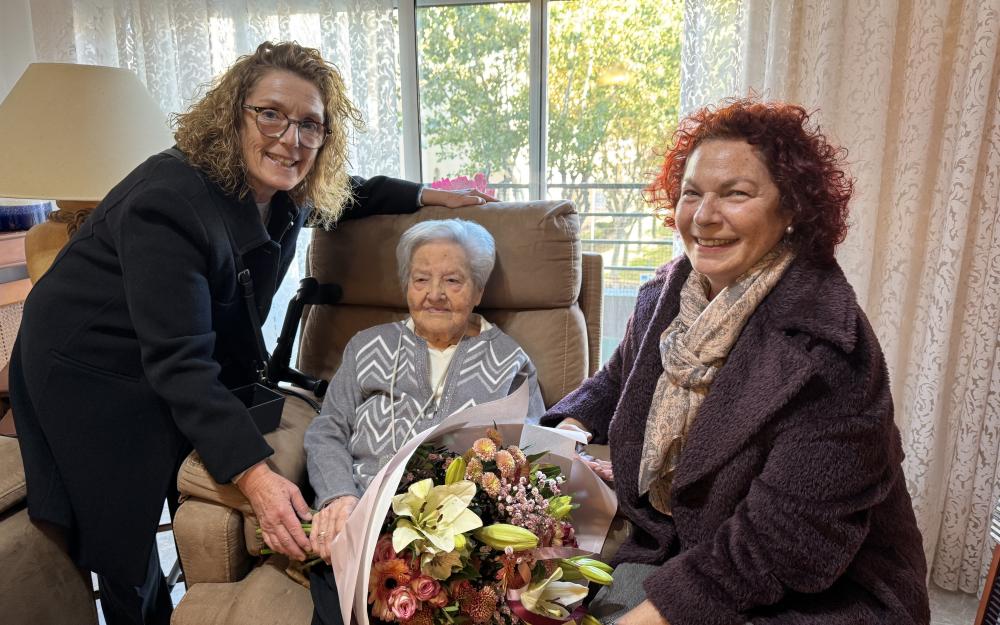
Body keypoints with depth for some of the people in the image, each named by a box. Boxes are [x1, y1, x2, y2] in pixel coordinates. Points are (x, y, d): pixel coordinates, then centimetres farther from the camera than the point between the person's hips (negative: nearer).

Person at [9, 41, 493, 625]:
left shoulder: (287, 189, -11)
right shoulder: (170, 200, -33)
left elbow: (347, 193, 15)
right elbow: (180, 361, -36)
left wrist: (430, 195, 9)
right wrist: (255, 475, -42)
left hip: (193, 372, 7)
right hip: (92, 373, -6)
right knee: (127, 539, 4)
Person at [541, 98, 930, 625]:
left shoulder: (823, 347, -24)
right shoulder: (666, 294, -3)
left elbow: (785, 542, -25)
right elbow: (618, 380, 15)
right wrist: (569, 427, -3)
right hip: (670, 551, 5)